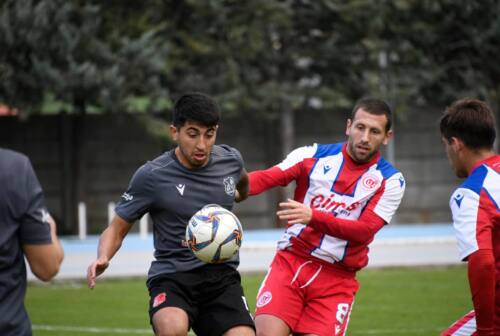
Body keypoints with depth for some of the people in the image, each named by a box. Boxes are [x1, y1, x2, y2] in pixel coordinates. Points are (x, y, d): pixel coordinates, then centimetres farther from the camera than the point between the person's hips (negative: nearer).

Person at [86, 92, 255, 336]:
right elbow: (117, 228, -1)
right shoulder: (151, 177, -9)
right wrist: (102, 259, -20)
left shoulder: (230, 160, 3)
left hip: (222, 276, 4)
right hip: (171, 278, -4)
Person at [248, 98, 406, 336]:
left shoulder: (390, 181, 0)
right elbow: (266, 177, -11)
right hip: (290, 263, 0)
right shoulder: (313, 156, 3)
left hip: (336, 279, 0)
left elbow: (364, 230, -14)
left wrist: (313, 216, -29)